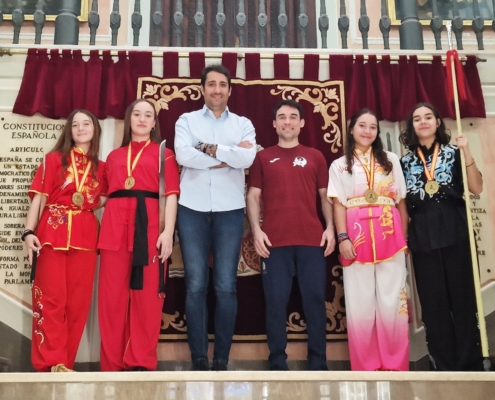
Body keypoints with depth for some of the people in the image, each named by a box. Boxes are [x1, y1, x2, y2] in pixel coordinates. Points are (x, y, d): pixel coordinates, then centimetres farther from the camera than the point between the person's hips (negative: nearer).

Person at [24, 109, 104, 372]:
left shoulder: (100, 167, 14)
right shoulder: (54, 159, 6)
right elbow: (39, 198, -2)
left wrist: (89, 201, -2)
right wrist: (29, 231, -13)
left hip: (85, 235, 3)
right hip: (53, 232, -3)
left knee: (78, 301, 2)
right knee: (51, 298, -5)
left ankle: (65, 362, 9)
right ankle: (51, 363, -1)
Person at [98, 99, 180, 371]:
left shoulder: (164, 154, 11)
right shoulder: (114, 156, 21)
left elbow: (171, 195, 1)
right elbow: (108, 195, 20)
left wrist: (168, 231, -11)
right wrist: (99, 214, 5)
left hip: (150, 226, -3)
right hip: (115, 226, 3)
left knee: (147, 295, -2)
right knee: (112, 296, 1)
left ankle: (142, 362, 5)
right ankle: (112, 364, 9)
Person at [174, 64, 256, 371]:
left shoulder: (243, 124, 11)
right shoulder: (187, 120, 9)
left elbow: (247, 158, -8)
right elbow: (183, 155, -10)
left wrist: (209, 148, -6)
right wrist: (228, 156, -7)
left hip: (230, 211, 0)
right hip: (192, 210, 0)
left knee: (226, 286, 1)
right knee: (195, 285, 0)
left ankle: (222, 359, 9)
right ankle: (199, 359, 8)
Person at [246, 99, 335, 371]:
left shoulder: (315, 157, 15)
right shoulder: (263, 158, 13)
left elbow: (325, 196, 14)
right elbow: (254, 196, 9)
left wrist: (330, 227, -1)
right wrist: (256, 229, -5)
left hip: (312, 240, 1)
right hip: (274, 241, -1)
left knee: (315, 300, 1)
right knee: (276, 302, -1)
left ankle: (318, 365, 9)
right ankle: (277, 365, 7)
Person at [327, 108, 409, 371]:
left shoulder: (391, 160, 14)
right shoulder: (339, 165, 12)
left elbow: (401, 201, 11)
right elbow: (338, 204, 3)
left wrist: (404, 237, 4)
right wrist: (343, 238, -9)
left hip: (389, 235, 1)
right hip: (357, 236, 0)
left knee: (392, 300, 0)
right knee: (360, 302, 1)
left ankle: (395, 365, 9)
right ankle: (366, 366, 11)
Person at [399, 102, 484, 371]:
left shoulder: (453, 153, 6)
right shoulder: (405, 162, 11)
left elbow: (476, 189, -5)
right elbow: (401, 204, 13)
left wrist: (467, 152, -13)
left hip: (455, 234, -2)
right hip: (423, 238, 2)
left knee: (463, 298, 2)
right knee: (433, 303, 6)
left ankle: (470, 364, 11)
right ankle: (443, 365, 15)